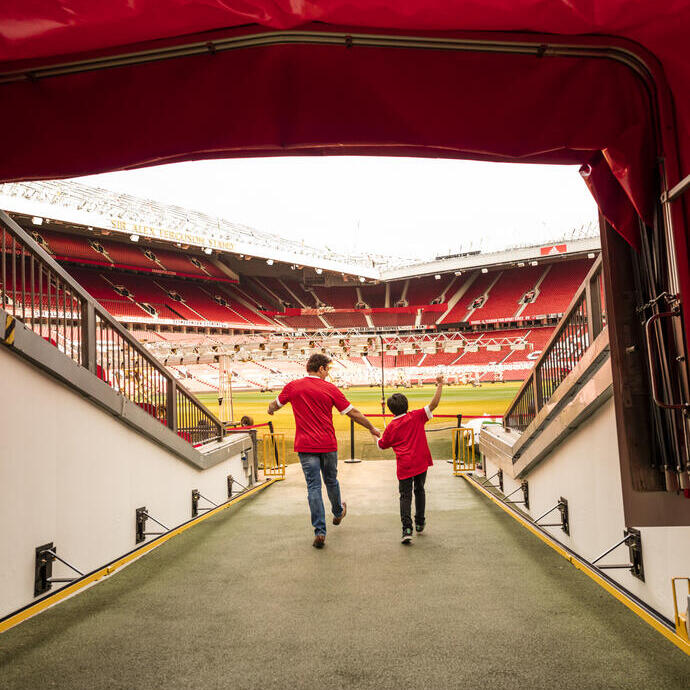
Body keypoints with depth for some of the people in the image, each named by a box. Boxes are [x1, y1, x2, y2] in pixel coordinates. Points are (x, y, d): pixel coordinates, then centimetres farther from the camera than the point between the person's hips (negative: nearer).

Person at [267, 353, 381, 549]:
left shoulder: (293, 386, -1)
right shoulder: (330, 388, -5)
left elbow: (275, 404, 16)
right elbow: (353, 413, -1)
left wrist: (271, 410, 41)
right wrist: (372, 428, 12)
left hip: (305, 446, 0)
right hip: (328, 444, 0)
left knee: (313, 486, 2)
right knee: (331, 481, 20)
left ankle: (320, 531, -2)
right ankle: (338, 513, 44)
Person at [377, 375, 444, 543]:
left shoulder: (391, 427, 0)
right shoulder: (416, 417, -2)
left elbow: (382, 445, 12)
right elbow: (434, 404, -8)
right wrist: (439, 385, -6)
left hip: (404, 466, -1)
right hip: (421, 462, 2)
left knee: (405, 496, 2)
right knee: (419, 491, 20)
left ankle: (407, 528, -12)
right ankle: (420, 523, 30)